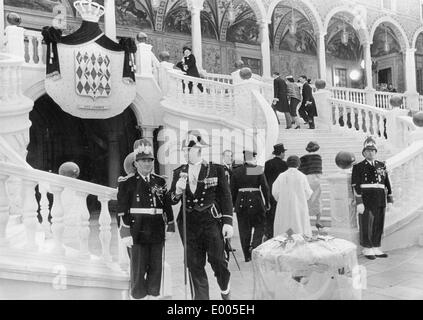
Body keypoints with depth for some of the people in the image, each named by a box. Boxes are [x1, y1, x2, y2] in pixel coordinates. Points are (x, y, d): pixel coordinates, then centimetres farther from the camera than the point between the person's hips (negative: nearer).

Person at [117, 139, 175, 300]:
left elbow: (167, 206, 14)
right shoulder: (127, 183, -3)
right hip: (137, 233, -4)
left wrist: (170, 227, 11)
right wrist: (125, 233, -10)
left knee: (156, 269, 11)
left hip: (157, 233, 4)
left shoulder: (160, 182, 10)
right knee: (138, 271, 4)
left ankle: (153, 295, 26)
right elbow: (121, 210, -6)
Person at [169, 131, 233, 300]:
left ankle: (225, 289, 31)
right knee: (194, 265, 8)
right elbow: (172, 200, 7)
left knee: (217, 260, 1)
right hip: (188, 223, 3)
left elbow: (226, 196, -1)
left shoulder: (216, 169, -2)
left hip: (211, 220, -3)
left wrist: (228, 222, -7)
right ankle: (200, 296, 23)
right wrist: (177, 191, -15)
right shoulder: (179, 172, 6)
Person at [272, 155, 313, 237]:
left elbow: (275, 192, -2)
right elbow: (308, 194, 0)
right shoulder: (302, 176, -5)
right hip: (299, 208, -1)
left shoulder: (281, 176, -3)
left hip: (284, 209, 1)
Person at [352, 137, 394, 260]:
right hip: (366, 202, -4)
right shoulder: (358, 167, -2)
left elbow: (387, 184, 12)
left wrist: (390, 201, 8)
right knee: (366, 226, 0)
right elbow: (356, 186, -8)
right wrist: (359, 203, -14)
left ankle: (376, 249, 20)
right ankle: (367, 250, 12)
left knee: (378, 226, 9)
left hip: (380, 202, 5)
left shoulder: (382, 166, 12)